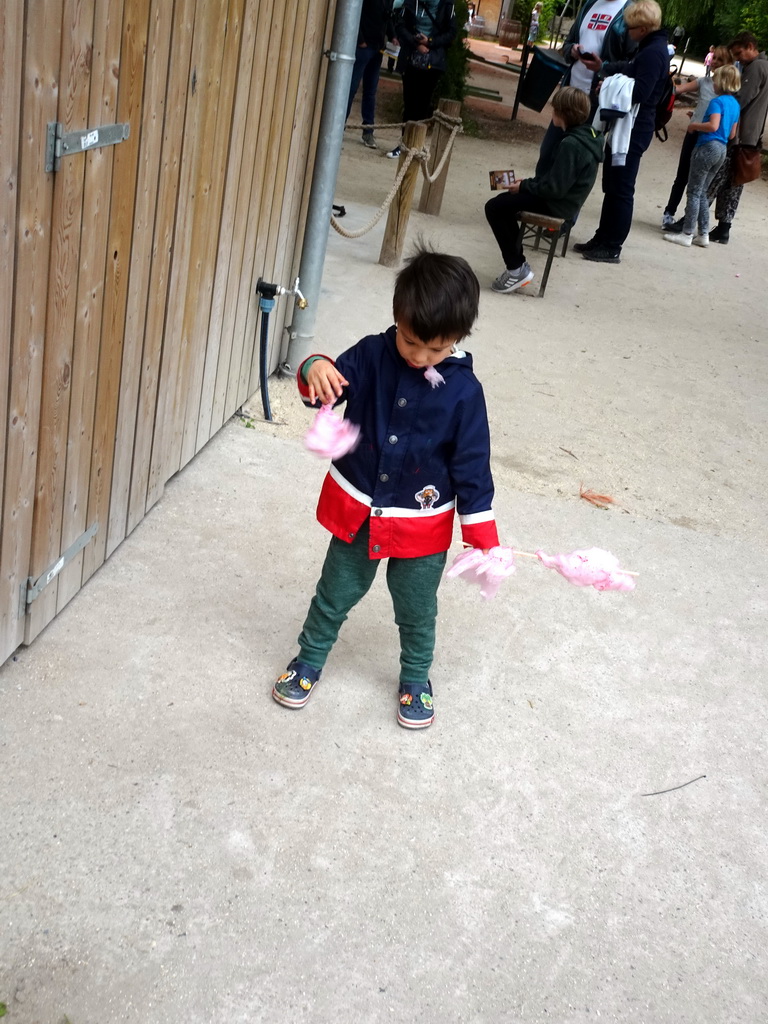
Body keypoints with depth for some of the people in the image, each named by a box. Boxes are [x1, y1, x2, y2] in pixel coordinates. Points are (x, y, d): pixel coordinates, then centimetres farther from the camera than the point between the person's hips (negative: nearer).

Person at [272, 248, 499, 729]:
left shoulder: (463, 390, -16)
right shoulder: (373, 355, -12)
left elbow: (472, 466, -10)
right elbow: (331, 386, -12)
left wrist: (482, 536, -8)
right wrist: (315, 370, -38)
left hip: (423, 523, -1)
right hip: (358, 509, 2)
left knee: (417, 608, 18)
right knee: (336, 592, 19)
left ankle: (416, 679, 42)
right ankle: (310, 660, 42)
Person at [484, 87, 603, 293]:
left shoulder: (571, 144, -25)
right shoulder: (586, 135, 5)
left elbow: (554, 188, -26)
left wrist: (524, 186, -12)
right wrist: (530, 182, 7)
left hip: (556, 205, -10)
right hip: (565, 199, 10)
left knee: (494, 208, -9)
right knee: (502, 201, 21)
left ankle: (516, 269, -5)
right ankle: (516, 263, 20)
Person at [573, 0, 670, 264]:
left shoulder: (653, 53, -17)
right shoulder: (648, 49, 16)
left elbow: (639, 92, -24)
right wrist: (602, 68, 13)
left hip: (633, 130, -11)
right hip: (626, 126, 11)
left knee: (620, 189, -5)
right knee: (611, 186, 16)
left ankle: (612, 248, 0)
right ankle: (603, 239, 25)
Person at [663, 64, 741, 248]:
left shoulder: (717, 101, -12)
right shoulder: (735, 104, 14)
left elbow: (713, 125, -24)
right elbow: (731, 134, 17)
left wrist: (694, 126, -9)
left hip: (708, 147, -8)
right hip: (722, 149, 8)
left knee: (694, 192, -2)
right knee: (701, 192, 15)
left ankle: (687, 234, -1)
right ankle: (703, 234, 15)